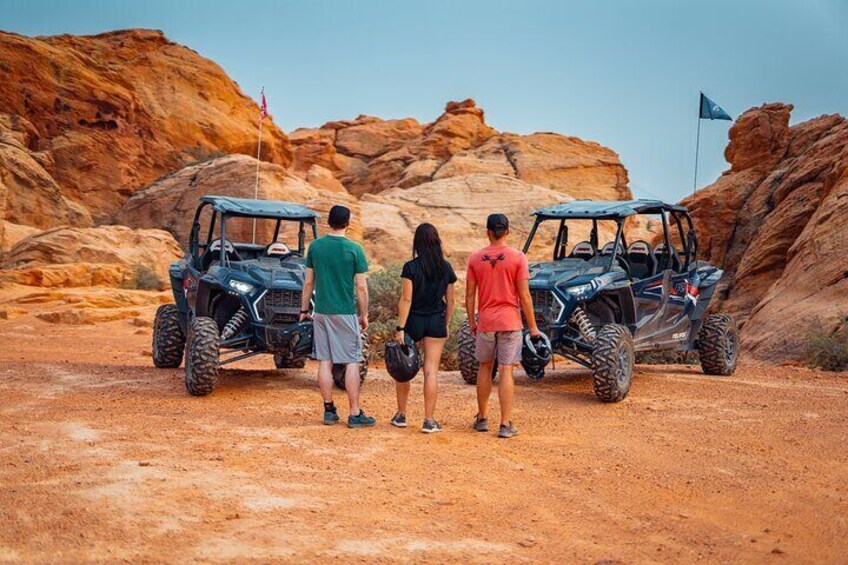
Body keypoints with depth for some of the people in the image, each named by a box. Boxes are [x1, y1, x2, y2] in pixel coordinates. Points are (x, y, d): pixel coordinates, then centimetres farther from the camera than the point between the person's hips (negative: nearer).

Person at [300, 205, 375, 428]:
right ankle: (355, 414, 2)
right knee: (351, 363, 2)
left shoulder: (315, 246, 1)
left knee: (325, 362, 9)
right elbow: (361, 287, -7)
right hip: (346, 313, -3)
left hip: (321, 312, 4)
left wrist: (304, 309, 17)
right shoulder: (354, 249, -8)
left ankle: (329, 411, 13)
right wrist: (364, 315, 4)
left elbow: (308, 282, 6)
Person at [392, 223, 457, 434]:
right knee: (431, 371, 1)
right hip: (436, 322, 2)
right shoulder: (446, 268, 0)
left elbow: (406, 299, -13)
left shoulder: (411, 267, -10)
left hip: (414, 321, -2)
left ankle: (401, 415, 21)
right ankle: (429, 420, 0)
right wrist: (446, 325, 17)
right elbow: (450, 300, 6)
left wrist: (400, 328, -11)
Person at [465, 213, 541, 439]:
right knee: (506, 371, 0)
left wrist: (471, 322, 14)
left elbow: (470, 295, 3)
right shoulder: (517, 257, -7)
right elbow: (524, 296, -8)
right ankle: (505, 425, 0)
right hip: (510, 322, -2)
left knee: (484, 367, 18)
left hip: (485, 321, 2)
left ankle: (482, 419, 26)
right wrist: (533, 326, 0)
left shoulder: (475, 258, 0)